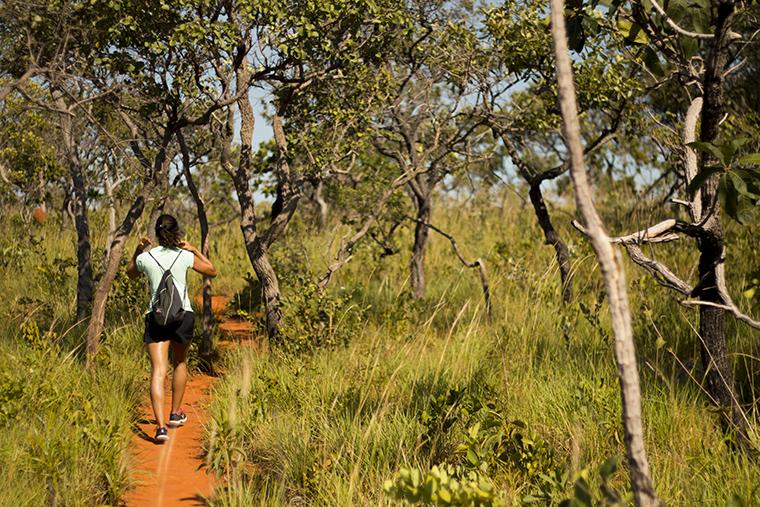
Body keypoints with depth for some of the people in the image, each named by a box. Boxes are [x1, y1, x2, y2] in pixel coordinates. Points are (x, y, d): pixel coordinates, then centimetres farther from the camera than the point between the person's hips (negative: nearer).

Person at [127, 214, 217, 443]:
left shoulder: (145, 258, 1)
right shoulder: (185, 256, -2)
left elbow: (130, 273, 24)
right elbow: (212, 271, 13)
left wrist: (138, 250, 18)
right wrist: (195, 250, 15)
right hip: (183, 315, 0)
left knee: (158, 370, -7)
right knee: (180, 363, 24)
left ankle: (161, 426, -22)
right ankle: (175, 414, 35)